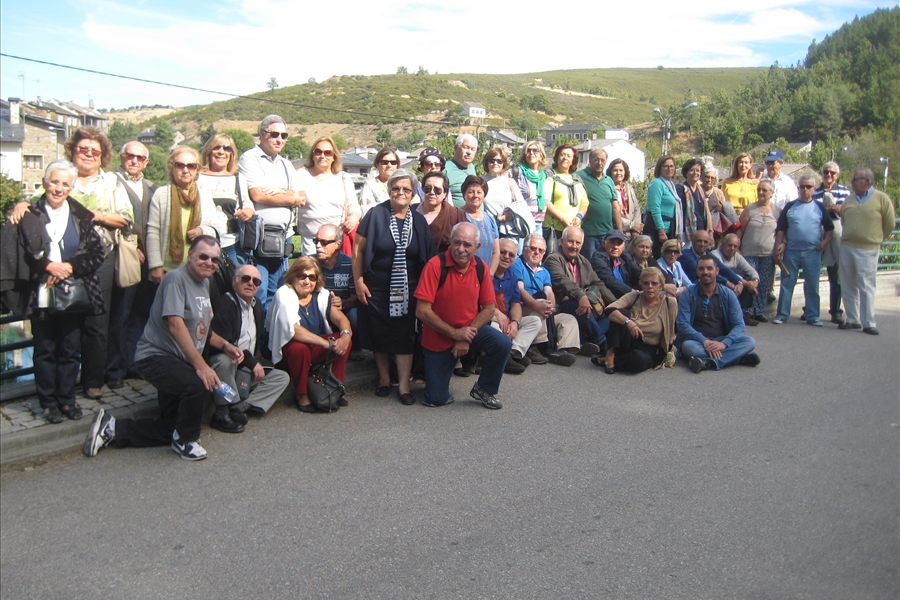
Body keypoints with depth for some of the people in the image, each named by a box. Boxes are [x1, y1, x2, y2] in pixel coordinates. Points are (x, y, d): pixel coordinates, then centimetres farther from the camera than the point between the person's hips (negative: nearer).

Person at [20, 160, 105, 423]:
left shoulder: (82, 216, 6)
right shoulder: (30, 215, 2)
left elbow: (96, 253, 0)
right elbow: (23, 254, -2)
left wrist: (70, 267, -13)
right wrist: (49, 266, -15)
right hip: (42, 295, -1)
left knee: (70, 350, 8)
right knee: (45, 350, 5)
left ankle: (67, 399, 20)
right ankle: (48, 402, 16)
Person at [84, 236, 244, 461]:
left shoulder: (204, 283, 10)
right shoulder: (176, 279, -18)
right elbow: (176, 324, -28)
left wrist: (225, 346, 4)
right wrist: (200, 365, -34)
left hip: (179, 362, 10)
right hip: (156, 357, -10)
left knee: (171, 429, 12)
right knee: (199, 385, -36)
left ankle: (112, 428, 21)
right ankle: (185, 441, -11)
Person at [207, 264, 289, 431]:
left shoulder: (257, 306, 13)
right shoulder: (224, 303, -14)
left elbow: (259, 340, 22)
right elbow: (222, 344, -24)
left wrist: (257, 360, 3)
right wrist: (252, 362, -21)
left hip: (246, 371, 8)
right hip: (222, 365, -8)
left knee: (282, 378, 0)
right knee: (224, 359, -39)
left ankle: (238, 408, -16)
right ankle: (222, 413, -22)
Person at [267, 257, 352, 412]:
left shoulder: (321, 295, -1)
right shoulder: (284, 294, -19)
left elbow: (341, 318, -7)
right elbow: (293, 330, -31)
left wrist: (346, 334, -32)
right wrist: (328, 343, -34)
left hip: (314, 348, 5)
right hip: (285, 351, -5)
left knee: (344, 341, -16)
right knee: (300, 348, -37)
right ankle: (301, 395, -15)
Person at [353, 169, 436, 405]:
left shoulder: (419, 221, 4)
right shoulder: (376, 214, -4)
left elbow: (427, 257, 7)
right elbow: (358, 248, -3)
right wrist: (358, 281, -8)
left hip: (407, 290, 1)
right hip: (376, 288, -1)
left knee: (405, 336, 0)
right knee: (379, 334, 8)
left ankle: (404, 385, 6)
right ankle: (384, 378, 25)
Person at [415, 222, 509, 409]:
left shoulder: (481, 268, -7)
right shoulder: (435, 265, -20)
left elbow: (489, 308, -2)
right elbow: (422, 311, -21)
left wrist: (468, 336, -15)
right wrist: (454, 333, -19)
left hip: (470, 330, 3)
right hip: (439, 337, -3)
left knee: (503, 344, -24)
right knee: (436, 398, -3)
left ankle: (483, 389, 2)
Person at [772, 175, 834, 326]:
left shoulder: (819, 207, 6)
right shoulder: (790, 206, 5)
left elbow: (829, 228, 12)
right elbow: (781, 229, 5)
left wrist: (825, 242, -2)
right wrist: (779, 246, -3)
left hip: (813, 252, 0)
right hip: (791, 251, 0)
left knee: (812, 285, 4)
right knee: (786, 283, 3)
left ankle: (812, 316, 12)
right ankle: (782, 314, 10)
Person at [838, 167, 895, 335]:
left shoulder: (881, 199, -3)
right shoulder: (849, 199, 10)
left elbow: (889, 224, 2)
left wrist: (876, 239, 9)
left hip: (867, 250, -5)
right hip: (846, 247, 5)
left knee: (866, 287, -4)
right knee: (848, 287, 8)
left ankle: (868, 323, 1)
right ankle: (853, 320, 17)